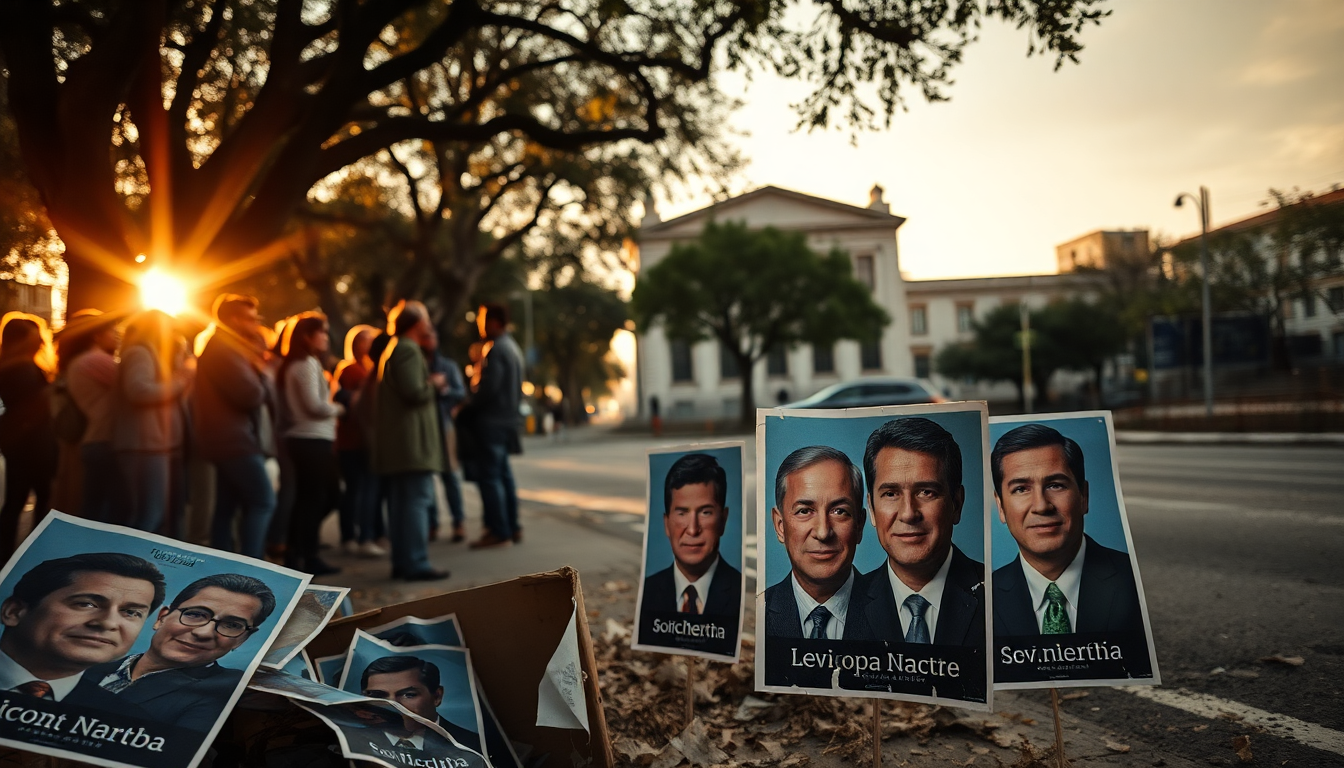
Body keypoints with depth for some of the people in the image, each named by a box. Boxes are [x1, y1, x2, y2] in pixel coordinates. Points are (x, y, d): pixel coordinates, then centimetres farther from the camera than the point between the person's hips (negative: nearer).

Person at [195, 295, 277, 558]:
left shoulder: (223, 348, 20)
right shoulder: (224, 350, -13)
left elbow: (265, 396, 19)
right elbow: (252, 395, -22)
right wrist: (259, 374, -2)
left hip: (230, 440, 11)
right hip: (236, 441, -11)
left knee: (227, 507, 10)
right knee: (263, 501, -12)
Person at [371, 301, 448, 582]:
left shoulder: (391, 350, 21)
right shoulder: (408, 350, -12)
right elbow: (414, 392, -21)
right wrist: (432, 386, -3)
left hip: (393, 444, 11)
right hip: (412, 441, -11)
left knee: (399, 503, 12)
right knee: (417, 500, -10)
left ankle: (401, 562, 17)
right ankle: (416, 564, -11)